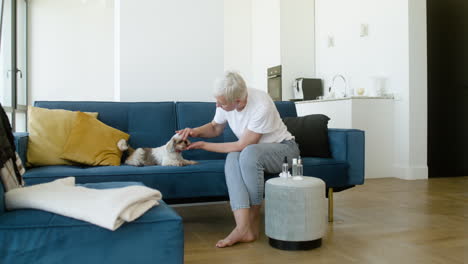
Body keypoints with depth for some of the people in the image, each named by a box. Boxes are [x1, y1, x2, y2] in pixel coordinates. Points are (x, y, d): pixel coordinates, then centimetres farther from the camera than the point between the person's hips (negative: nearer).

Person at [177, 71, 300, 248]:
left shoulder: (262, 106, -30)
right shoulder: (225, 101, -10)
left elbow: (242, 145, -25)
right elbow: (215, 127, 10)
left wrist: (204, 145, -19)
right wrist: (196, 131, -12)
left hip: (284, 148, -6)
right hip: (253, 154, 6)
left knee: (248, 153, -37)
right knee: (232, 158, -28)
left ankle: (254, 216, -17)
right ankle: (243, 227, -37)